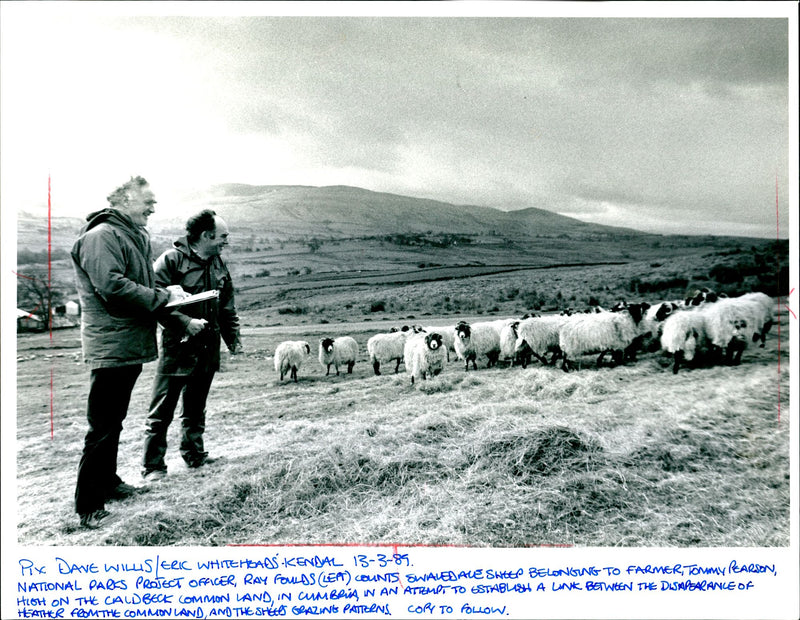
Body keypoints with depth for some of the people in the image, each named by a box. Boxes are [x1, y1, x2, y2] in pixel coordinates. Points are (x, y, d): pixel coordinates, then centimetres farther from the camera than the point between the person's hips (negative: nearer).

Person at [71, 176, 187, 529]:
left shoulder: (134, 236, 17)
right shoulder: (101, 236, -14)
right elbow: (114, 287, -25)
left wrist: (167, 293, 4)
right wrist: (163, 297, -18)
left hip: (130, 346, 10)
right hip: (111, 347, -10)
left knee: (113, 424, 21)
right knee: (102, 429, -4)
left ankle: (107, 483, 35)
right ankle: (88, 507, 6)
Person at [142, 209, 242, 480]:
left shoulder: (219, 266, 12)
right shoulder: (171, 260, -10)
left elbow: (227, 308, 18)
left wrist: (233, 340, 13)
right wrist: (185, 322, -23)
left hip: (208, 349, 7)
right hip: (177, 348, -6)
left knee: (196, 408, 18)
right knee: (162, 411, -1)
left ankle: (194, 454, 31)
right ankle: (153, 465, 8)